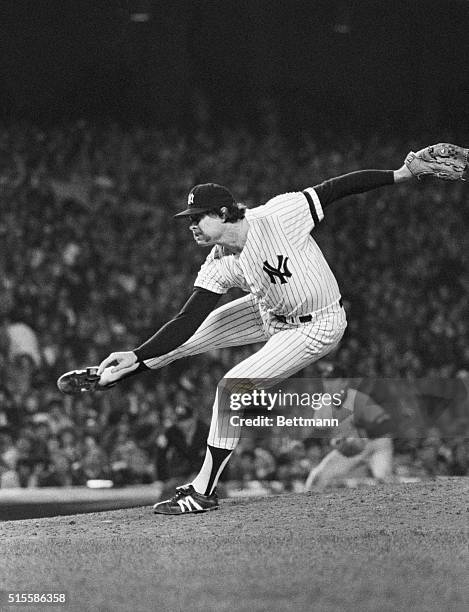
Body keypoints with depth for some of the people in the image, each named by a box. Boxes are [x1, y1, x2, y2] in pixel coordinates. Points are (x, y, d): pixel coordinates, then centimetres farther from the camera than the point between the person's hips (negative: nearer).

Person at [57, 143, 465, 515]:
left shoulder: (278, 216, -29)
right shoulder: (219, 265, -12)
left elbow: (339, 188, -27)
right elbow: (187, 323, -14)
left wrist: (401, 175, -34)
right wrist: (136, 356, -23)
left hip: (317, 328, -6)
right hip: (271, 314, 6)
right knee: (188, 334, 3)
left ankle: (204, 492, -4)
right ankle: (115, 374, 28)